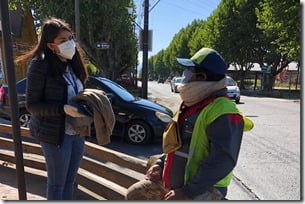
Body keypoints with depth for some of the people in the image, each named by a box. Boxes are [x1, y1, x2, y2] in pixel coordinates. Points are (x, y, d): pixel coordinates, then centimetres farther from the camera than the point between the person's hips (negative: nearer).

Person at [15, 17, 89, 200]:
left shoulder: (73, 64, 6)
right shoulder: (40, 65, -14)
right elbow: (32, 105, -13)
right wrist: (63, 109, -26)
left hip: (78, 132, 6)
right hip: (56, 134, -6)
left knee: (69, 181, 19)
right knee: (57, 183, 11)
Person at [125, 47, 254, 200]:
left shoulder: (222, 112, -21)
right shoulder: (191, 104, 8)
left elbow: (223, 160, -26)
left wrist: (188, 192, -22)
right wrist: (160, 163, 7)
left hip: (202, 190, -8)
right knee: (133, 195, 12)